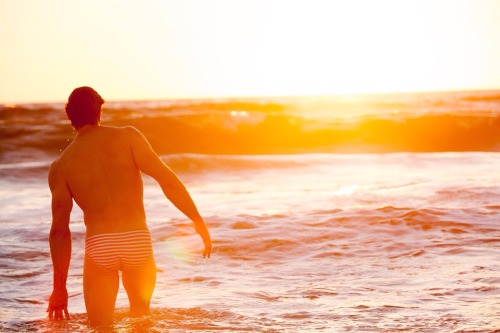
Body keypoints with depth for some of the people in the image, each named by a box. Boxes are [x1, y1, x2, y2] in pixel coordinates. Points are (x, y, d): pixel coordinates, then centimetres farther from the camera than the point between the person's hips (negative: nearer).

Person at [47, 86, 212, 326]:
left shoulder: (60, 166, 6)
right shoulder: (127, 137, 3)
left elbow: (59, 230, 4)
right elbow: (167, 179, -6)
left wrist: (59, 287, 9)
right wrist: (198, 221, 2)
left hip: (99, 245, 0)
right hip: (138, 240, 0)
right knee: (140, 308, 27)